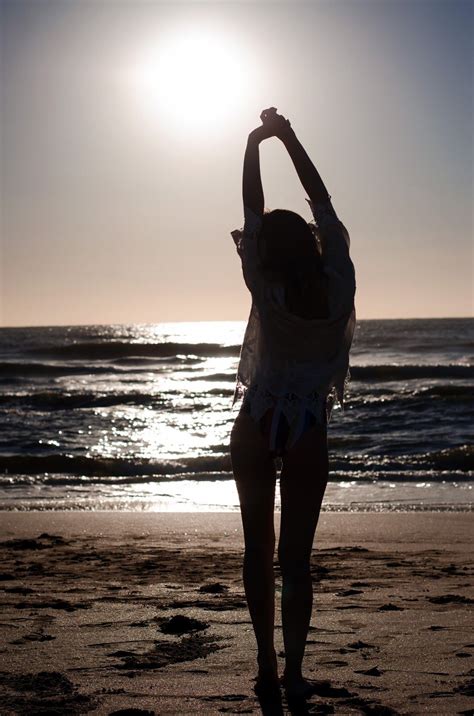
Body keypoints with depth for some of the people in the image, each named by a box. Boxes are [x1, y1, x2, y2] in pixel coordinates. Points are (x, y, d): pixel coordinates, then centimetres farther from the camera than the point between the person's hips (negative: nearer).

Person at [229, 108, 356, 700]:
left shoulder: (267, 291, -15)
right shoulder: (338, 286, -11)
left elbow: (253, 212, -5)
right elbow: (322, 203, -1)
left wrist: (255, 142, 5)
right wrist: (290, 139, 6)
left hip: (256, 429, -1)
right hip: (308, 434, 1)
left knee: (258, 550, 9)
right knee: (296, 556, 4)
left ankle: (267, 666, 10)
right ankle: (294, 671, 1)